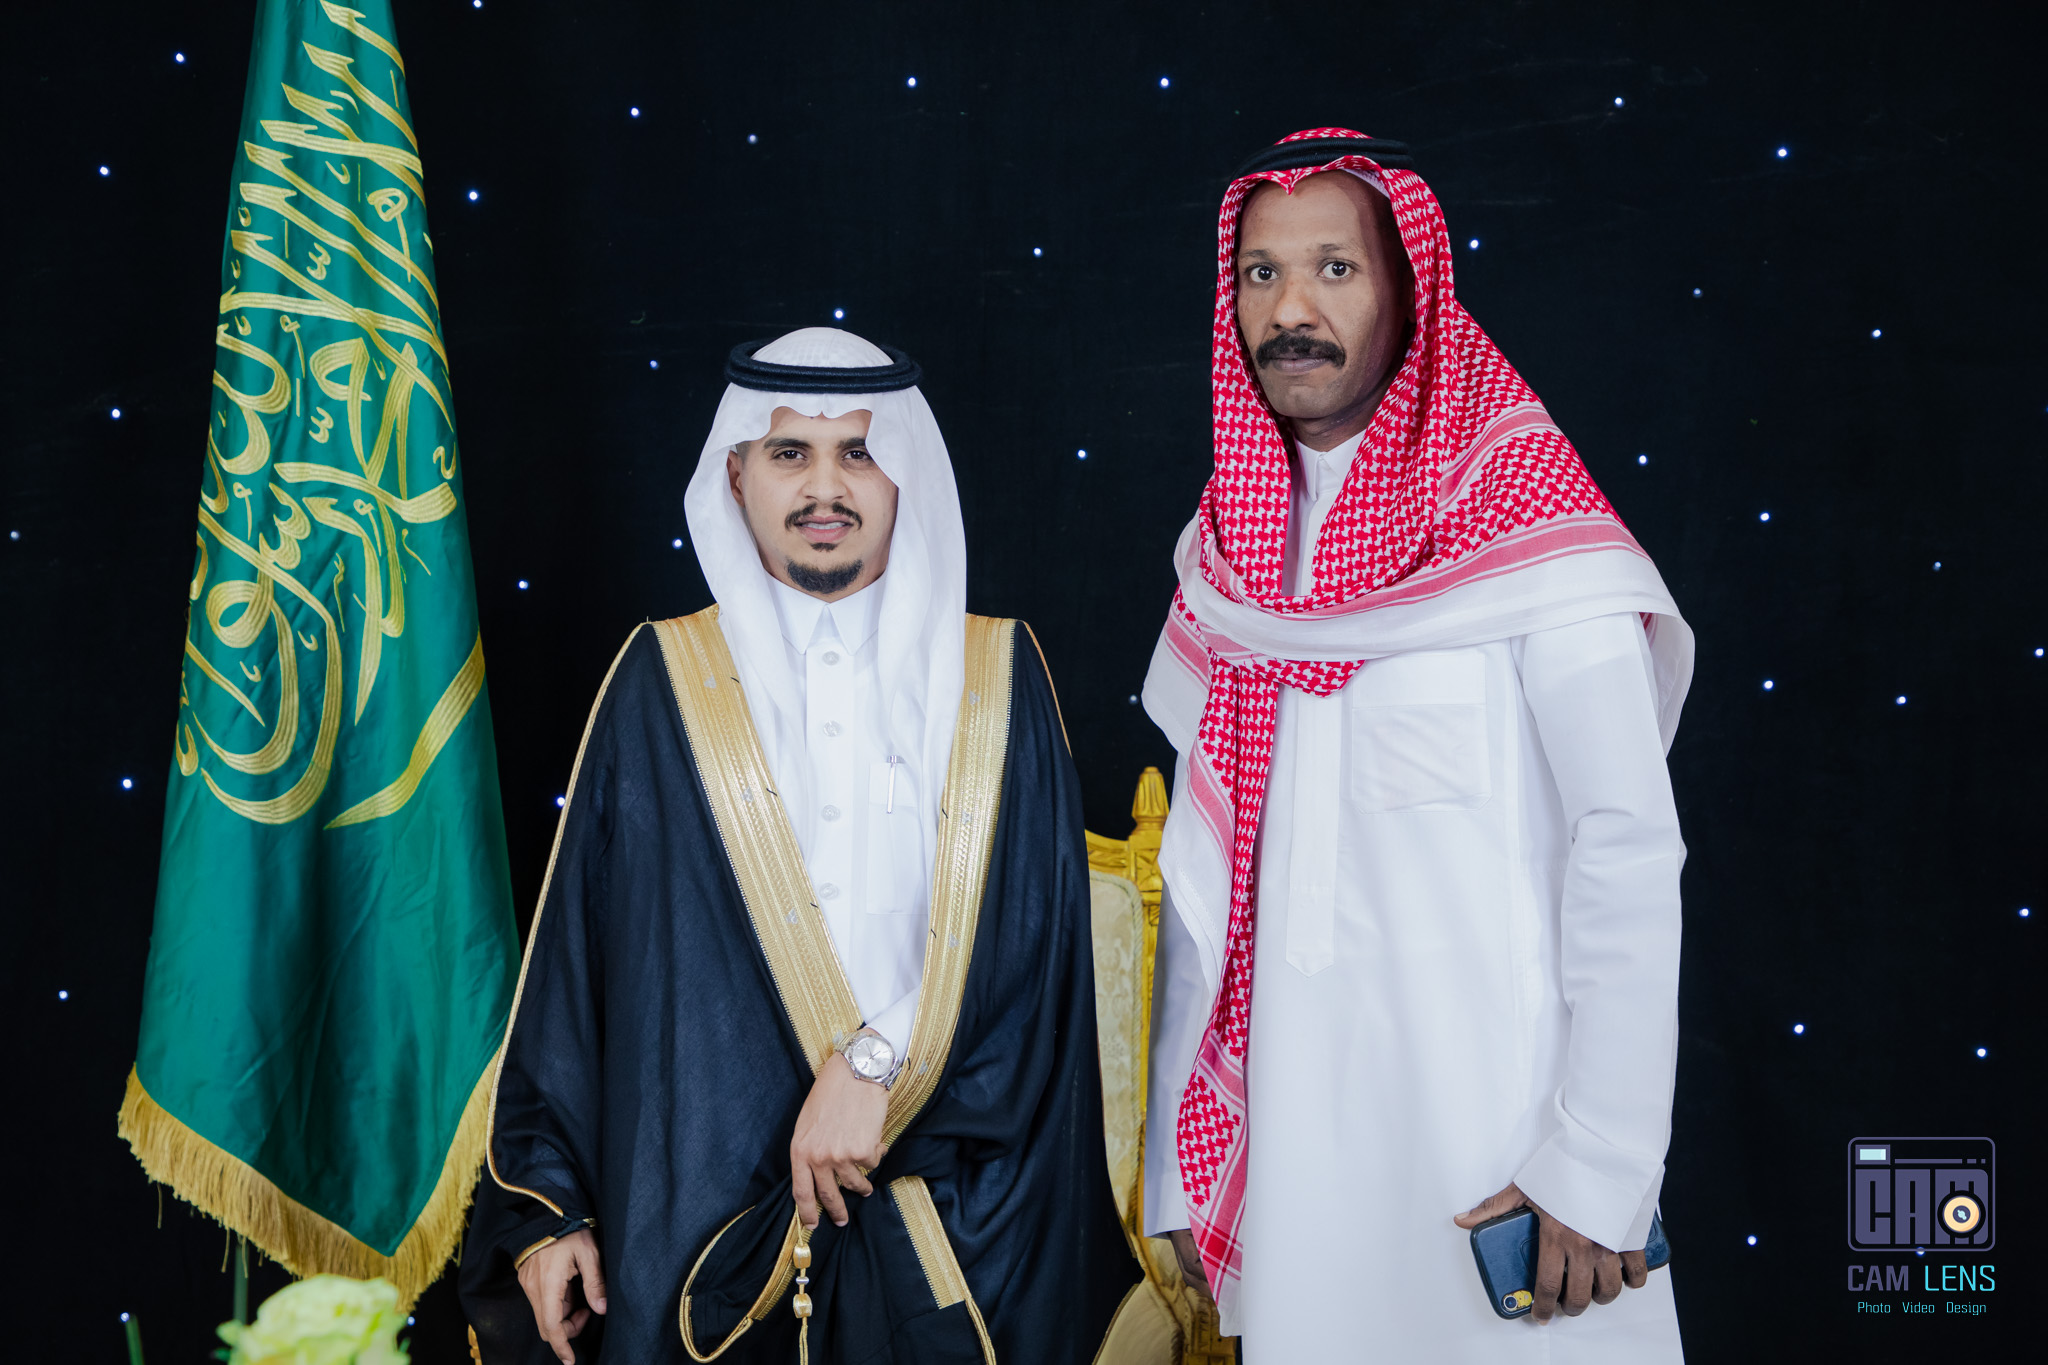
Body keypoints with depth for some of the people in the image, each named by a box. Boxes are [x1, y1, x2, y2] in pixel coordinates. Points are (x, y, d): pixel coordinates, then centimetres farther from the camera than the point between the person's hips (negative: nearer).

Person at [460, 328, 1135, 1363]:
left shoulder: (993, 679, 3)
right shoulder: (664, 683, 2)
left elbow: (1035, 926, -6)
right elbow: (575, 955, 2)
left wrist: (877, 1058, -18)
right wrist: (546, 1205, -1)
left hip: (952, 1211, 1)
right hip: (706, 1194, 0)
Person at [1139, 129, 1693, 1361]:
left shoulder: (1519, 520, -10)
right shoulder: (1226, 555, 6)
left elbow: (1629, 844, -14)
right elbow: (1204, 872, 8)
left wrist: (1599, 1167, -17)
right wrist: (1179, 1175, 7)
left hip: (1491, 1112, -4)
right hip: (1290, 1133, 5)